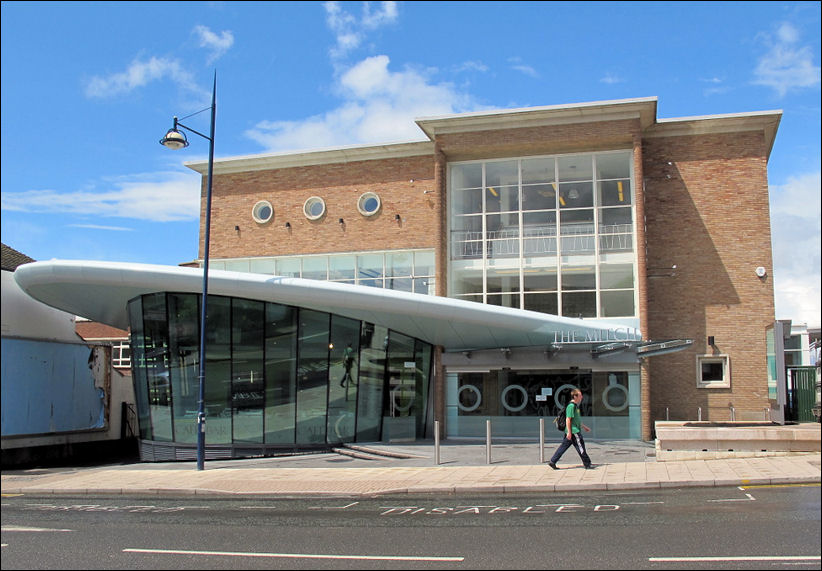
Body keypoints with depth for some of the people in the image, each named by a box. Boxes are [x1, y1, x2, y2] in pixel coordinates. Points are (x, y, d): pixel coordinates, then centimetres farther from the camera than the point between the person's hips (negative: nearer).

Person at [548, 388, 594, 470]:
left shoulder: (575, 406, 17)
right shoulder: (571, 406, -16)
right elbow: (568, 419, -20)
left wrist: (584, 427, 31)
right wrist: (569, 432, -22)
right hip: (574, 431, -10)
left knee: (563, 447, 9)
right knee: (580, 447, 0)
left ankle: (552, 461, 10)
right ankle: (587, 464, 9)